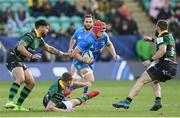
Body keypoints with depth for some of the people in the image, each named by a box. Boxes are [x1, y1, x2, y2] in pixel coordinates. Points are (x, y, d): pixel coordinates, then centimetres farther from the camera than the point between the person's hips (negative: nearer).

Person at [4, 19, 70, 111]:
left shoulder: (39, 39, 15)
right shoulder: (30, 36, -17)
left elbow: (48, 48, 29)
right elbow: (20, 47, -29)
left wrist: (62, 54, 27)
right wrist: (31, 56, -35)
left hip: (21, 62, 10)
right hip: (13, 59, -10)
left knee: (31, 83, 7)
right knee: (20, 79, -32)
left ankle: (18, 105, 9)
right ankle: (9, 102, -41)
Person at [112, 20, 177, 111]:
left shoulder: (162, 37, -5)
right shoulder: (170, 36, 22)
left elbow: (162, 50, -25)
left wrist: (150, 60, -21)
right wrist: (152, 40, 47)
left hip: (164, 65, -9)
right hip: (172, 68, 9)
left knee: (141, 80, -9)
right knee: (154, 81, 33)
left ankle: (127, 101, -17)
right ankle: (158, 101, 10)